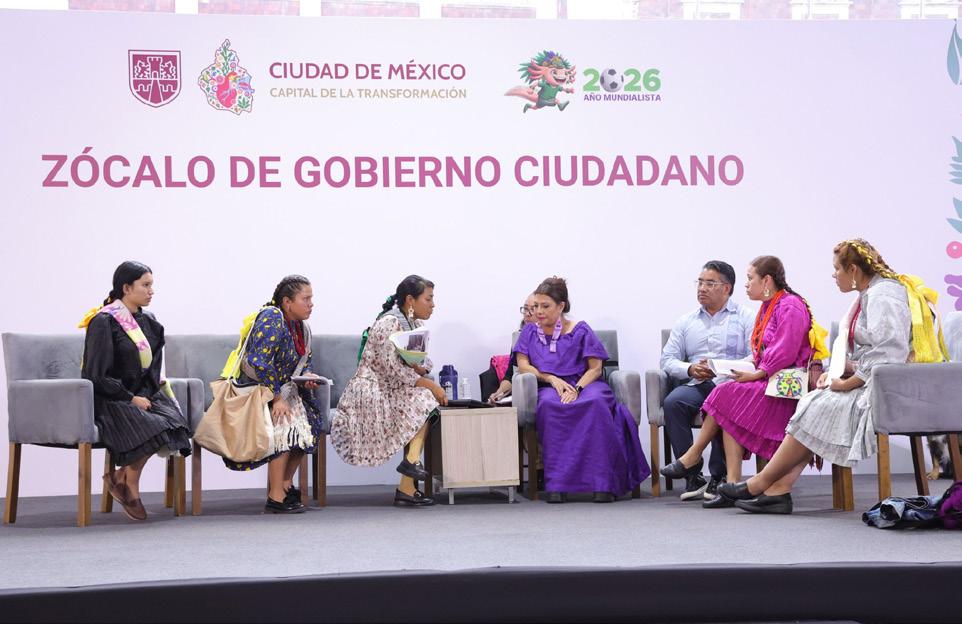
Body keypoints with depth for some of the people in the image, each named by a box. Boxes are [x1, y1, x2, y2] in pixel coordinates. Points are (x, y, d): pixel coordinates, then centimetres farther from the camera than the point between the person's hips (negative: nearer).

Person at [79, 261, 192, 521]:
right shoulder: (103, 322, -9)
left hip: (143, 395, 7)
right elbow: (96, 375, -14)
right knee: (153, 429, -32)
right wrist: (131, 399, -15)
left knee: (176, 422, -23)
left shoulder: (148, 321, 13)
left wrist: (156, 389, 3)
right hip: (111, 400, -7)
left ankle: (120, 476, -6)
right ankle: (130, 485, -5)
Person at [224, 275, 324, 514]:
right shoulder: (271, 318, -19)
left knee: (307, 420, -8)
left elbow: (304, 364, 18)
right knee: (285, 424, -26)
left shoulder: (302, 328, 7)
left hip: (282, 391, 9)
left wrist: (307, 377, -5)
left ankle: (286, 484, 6)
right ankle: (276, 499, -21)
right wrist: (276, 399, -25)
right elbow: (260, 363, -27)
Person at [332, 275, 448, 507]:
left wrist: (420, 368, -14)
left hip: (392, 390, 8)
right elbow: (394, 370, -22)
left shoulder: (416, 325, 12)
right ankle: (412, 460, -24)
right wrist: (431, 385, -22)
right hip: (371, 391, -8)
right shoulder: (389, 324, -16)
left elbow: (424, 362, 11)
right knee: (425, 398, -25)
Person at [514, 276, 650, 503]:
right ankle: (557, 484, -40)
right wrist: (551, 378, -8)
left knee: (596, 402, -39)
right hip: (549, 388, 1)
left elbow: (595, 367, 4)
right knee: (549, 405, -39)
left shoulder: (580, 330, 12)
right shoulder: (530, 332, 20)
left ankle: (603, 483, -37)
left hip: (585, 383, -1)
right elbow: (523, 365, 10)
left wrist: (576, 389, -15)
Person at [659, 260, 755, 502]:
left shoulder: (745, 317, 10)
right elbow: (667, 360, 14)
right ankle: (692, 476, -25)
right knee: (673, 402, -29)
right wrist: (690, 369, -7)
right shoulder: (685, 322, 22)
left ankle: (718, 477, -24)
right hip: (696, 385, 3)